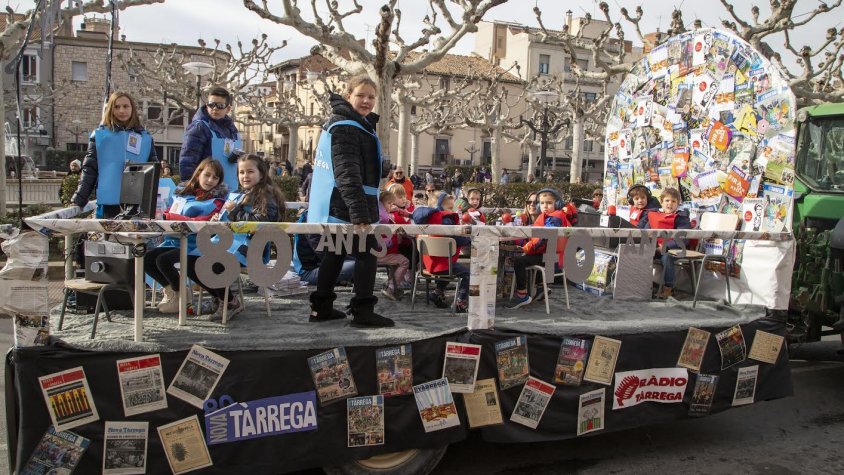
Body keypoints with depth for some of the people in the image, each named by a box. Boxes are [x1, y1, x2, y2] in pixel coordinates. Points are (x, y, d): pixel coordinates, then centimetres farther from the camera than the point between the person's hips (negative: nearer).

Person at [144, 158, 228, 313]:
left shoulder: (216, 200, -2)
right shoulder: (182, 192, 17)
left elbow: (203, 222, -16)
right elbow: (167, 213, 20)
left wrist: (171, 217, -16)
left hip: (193, 244, -6)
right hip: (173, 240, 6)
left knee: (163, 260, -24)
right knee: (146, 258, -9)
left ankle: (180, 295, -1)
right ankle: (170, 290, 11)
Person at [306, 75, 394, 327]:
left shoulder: (360, 123, 19)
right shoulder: (345, 127, -15)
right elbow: (347, 172, -24)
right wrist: (359, 211, -30)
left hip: (336, 206, 11)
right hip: (348, 205, -11)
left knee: (336, 252, 14)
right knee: (367, 252, -5)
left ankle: (321, 307, 20)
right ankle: (363, 311, -3)